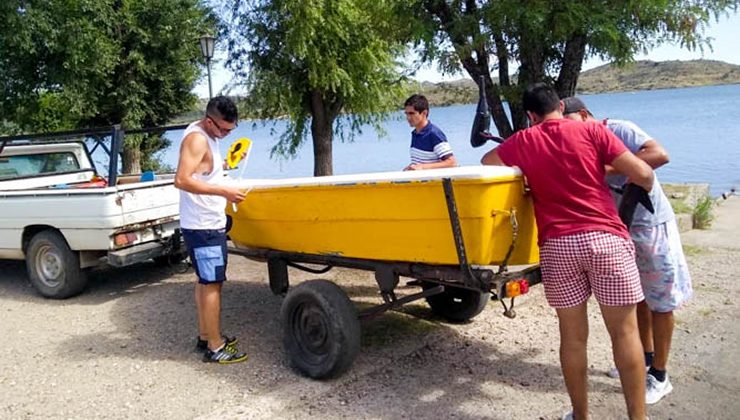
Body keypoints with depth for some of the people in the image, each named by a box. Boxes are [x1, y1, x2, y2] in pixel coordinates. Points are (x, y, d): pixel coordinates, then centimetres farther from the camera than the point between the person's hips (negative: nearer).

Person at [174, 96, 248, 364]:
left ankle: (205, 336, 26)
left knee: (206, 281, 16)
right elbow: (182, 180, -28)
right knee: (212, 284, -6)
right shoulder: (196, 138, -18)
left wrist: (225, 164, 11)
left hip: (210, 223, 10)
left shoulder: (208, 135, 12)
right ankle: (215, 348, 1)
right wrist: (224, 191, -29)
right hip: (202, 226, -10)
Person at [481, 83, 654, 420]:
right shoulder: (592, 131, 3)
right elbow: (643, 174, -1)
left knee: (572, 335, 10)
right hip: (605, 239, -1)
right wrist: (646, 185, 20)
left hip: (557, 246, 2)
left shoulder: (522, 142, 8)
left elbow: (487, 161, 25)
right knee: (625, 331, 8)